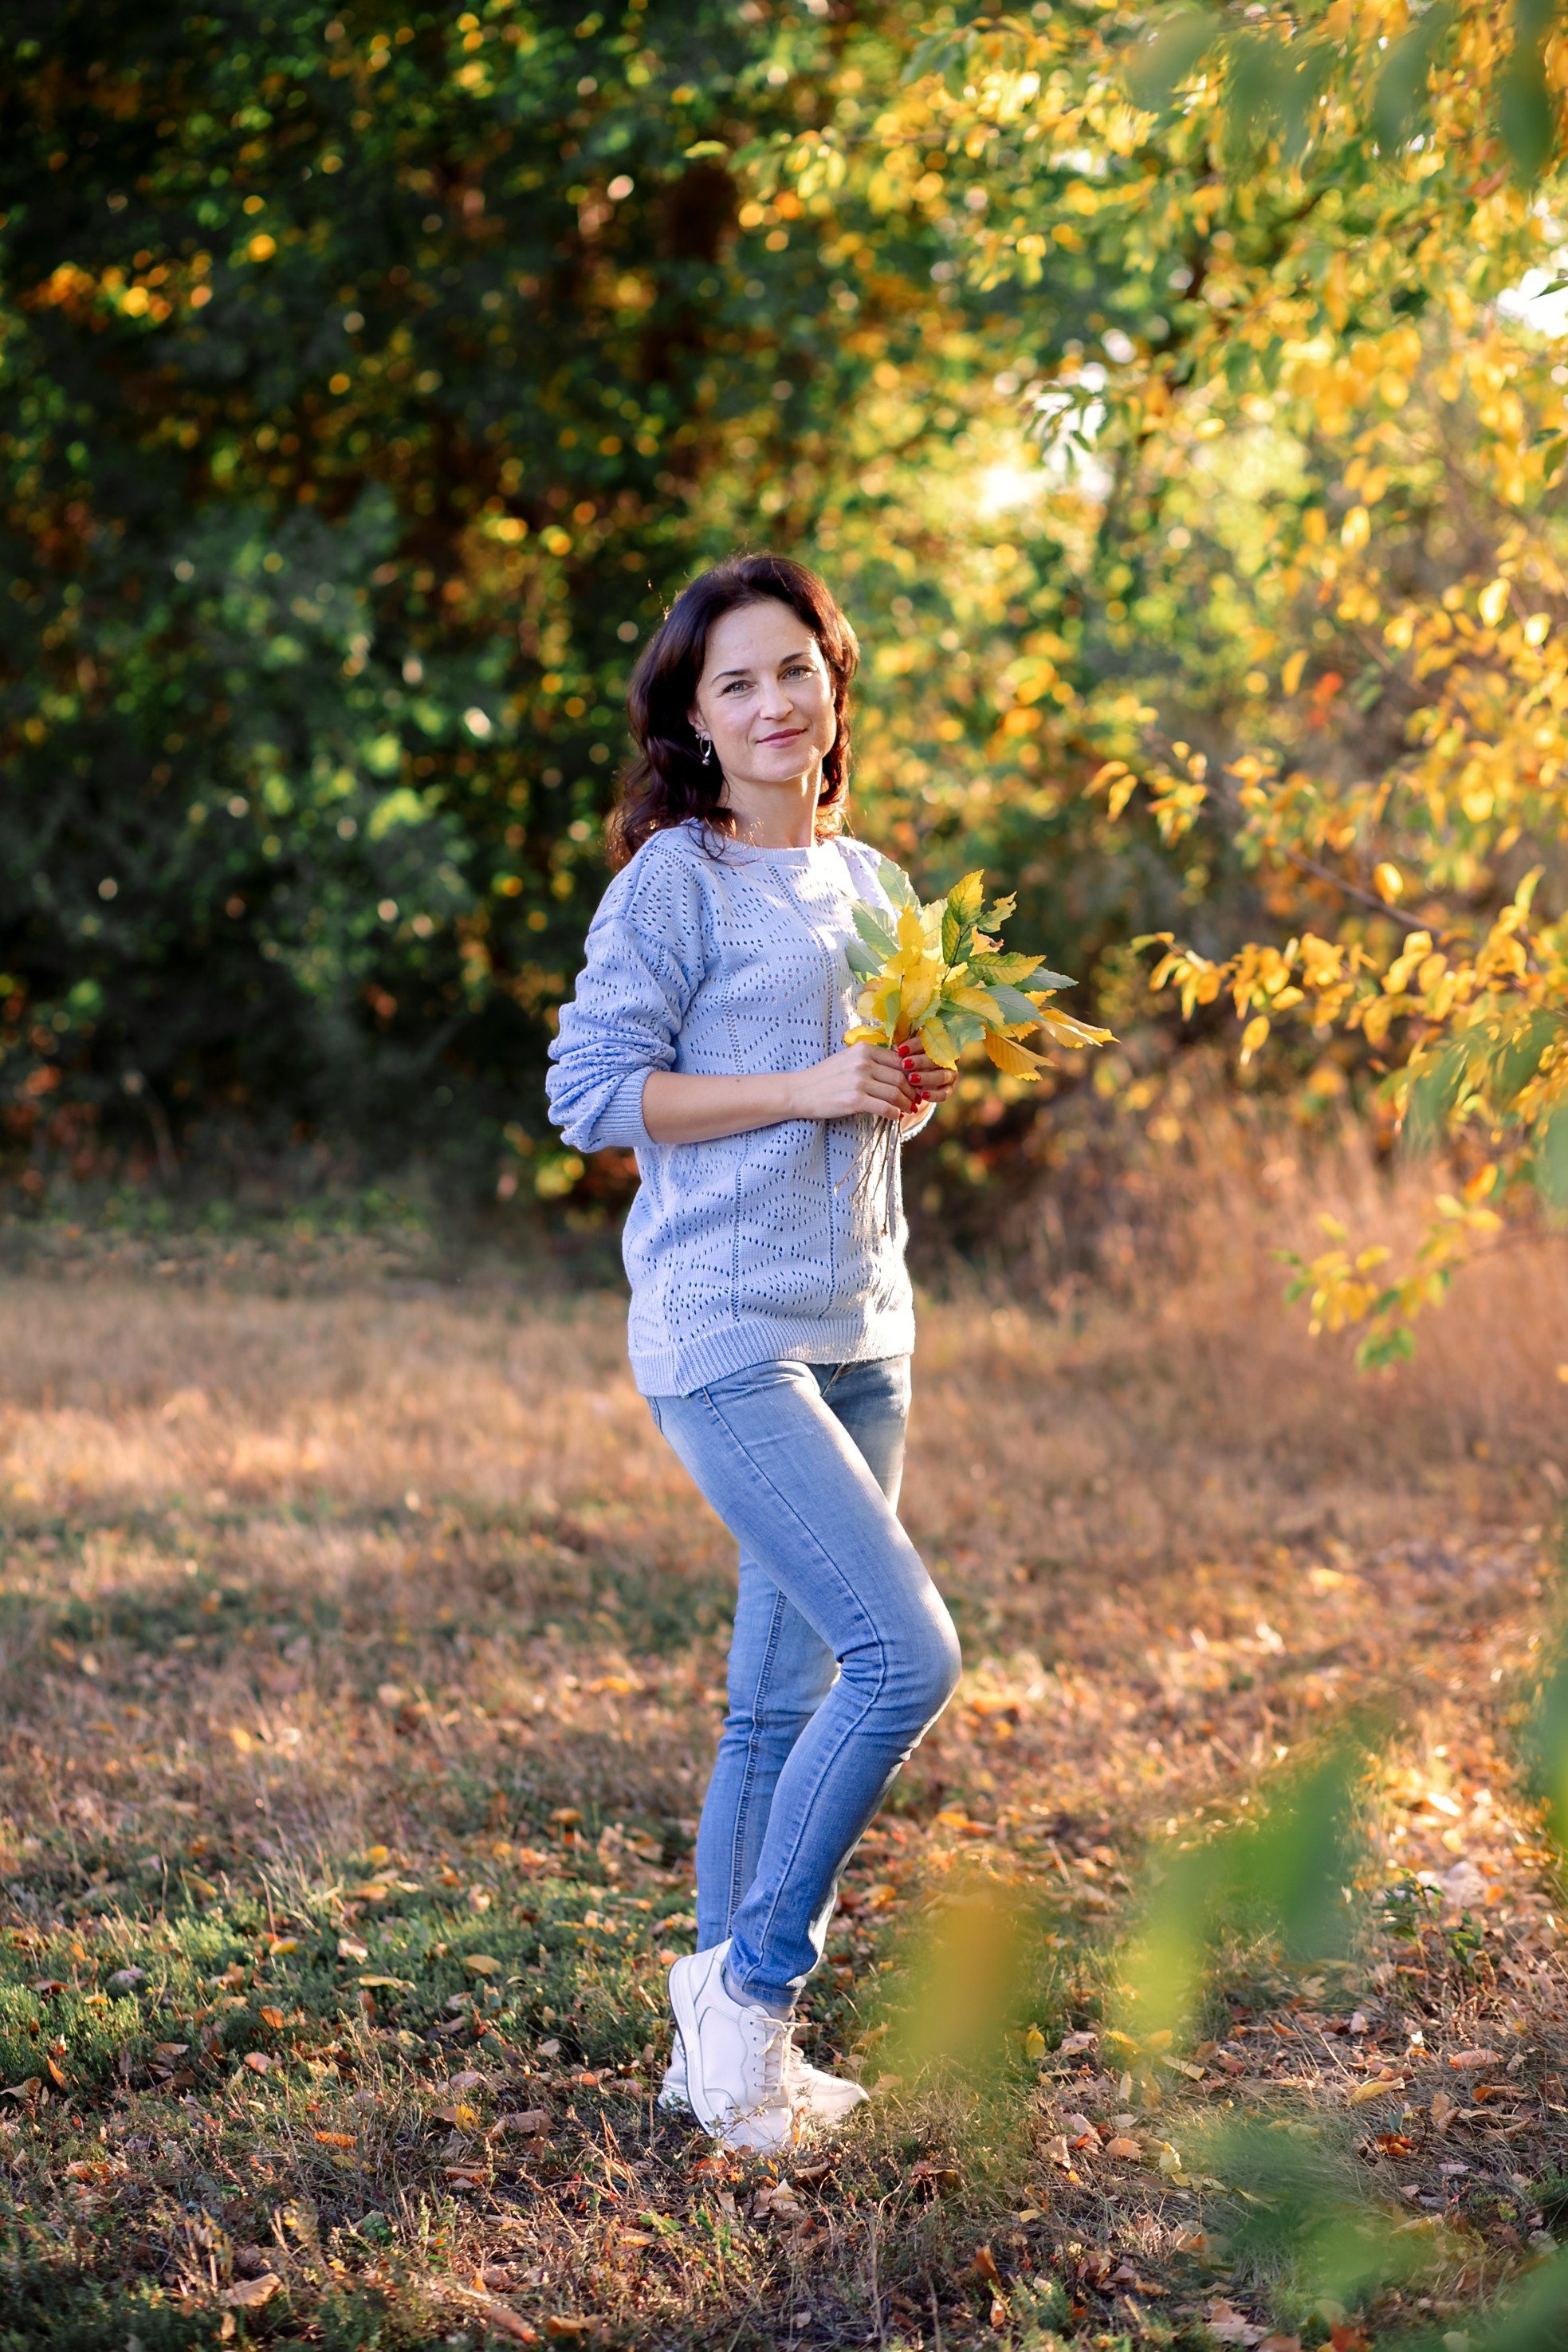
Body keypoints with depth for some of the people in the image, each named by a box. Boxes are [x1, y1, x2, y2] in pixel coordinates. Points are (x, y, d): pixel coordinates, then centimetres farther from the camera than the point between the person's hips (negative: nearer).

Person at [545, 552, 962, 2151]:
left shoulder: (865, 880, 15)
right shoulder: (676, 878, -7)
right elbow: (591, 1091, -12)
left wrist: (911, 1092, 2)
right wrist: (805, 1088, -16)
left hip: (861, 1336, 7)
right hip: (728, 1339, -7)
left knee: (786, 1703, 10)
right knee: (906, 1654, -16)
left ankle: (725, 2047, 21)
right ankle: (752, 1985, 2)